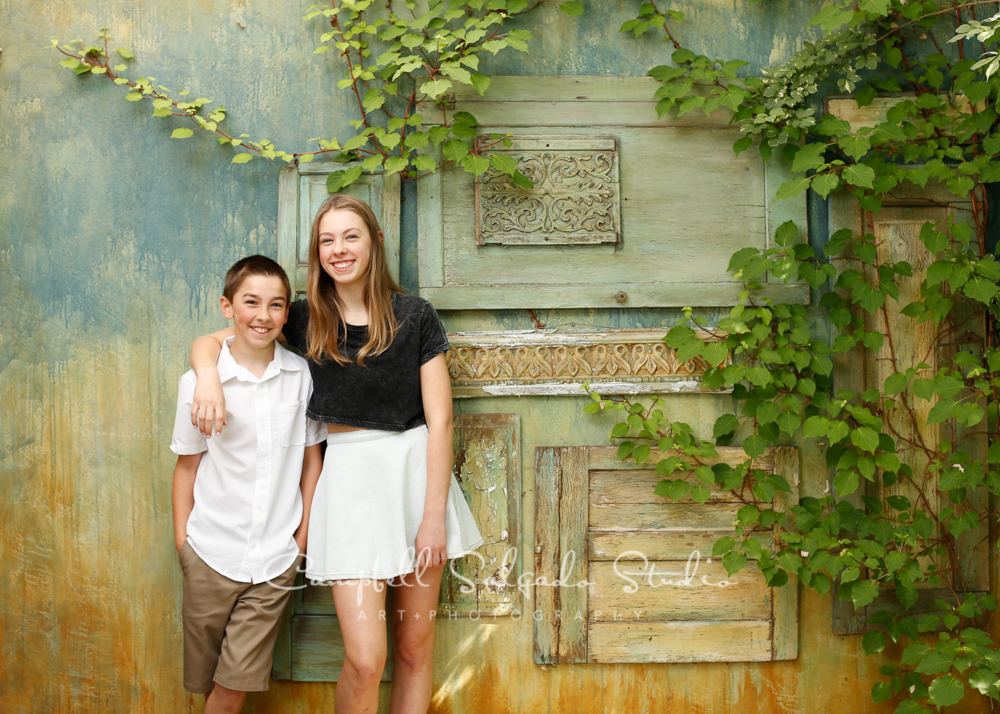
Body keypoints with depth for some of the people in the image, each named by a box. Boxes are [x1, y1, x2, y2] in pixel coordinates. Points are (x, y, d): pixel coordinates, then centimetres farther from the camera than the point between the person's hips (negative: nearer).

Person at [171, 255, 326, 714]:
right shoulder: (199, 382, -5)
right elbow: (187, 466, 4)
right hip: (211, 553, 0)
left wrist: (303, 534, 5)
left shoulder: (302, 375, -2)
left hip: (275, 559, 0)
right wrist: (182, 540, 3)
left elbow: (311, 458, 6)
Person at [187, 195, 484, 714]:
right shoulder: (306, 319, 4)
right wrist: (208, 378, -14)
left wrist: (435, 515, -7)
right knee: (365, 659, -9)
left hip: (416, 472, 0)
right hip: (349, 477, 0)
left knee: (415, 647, 10)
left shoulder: (414, 317, -1)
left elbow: (439, 420, -2)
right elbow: (207, 342, 10)